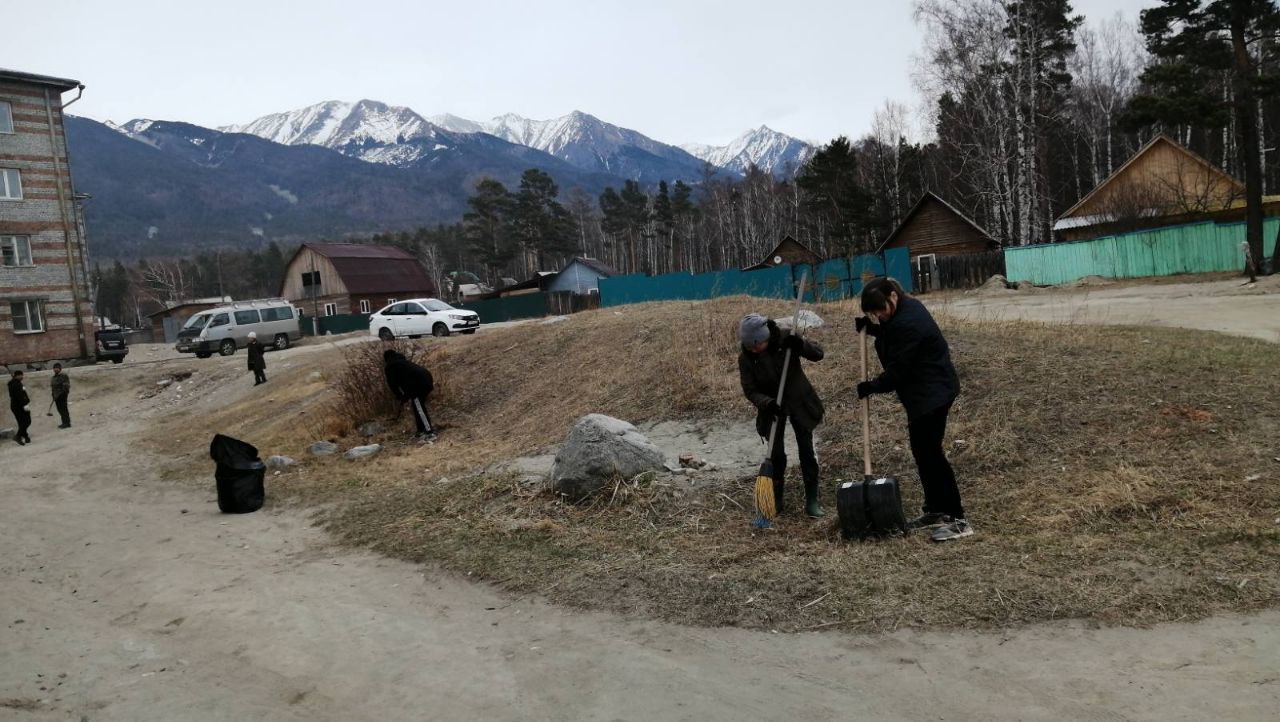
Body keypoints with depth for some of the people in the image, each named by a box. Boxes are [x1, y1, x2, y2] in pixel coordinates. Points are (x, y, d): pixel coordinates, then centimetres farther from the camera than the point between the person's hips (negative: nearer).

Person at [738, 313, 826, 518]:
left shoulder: (785, 339, -20)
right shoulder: (745, 358, -17)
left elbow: (818, 354, -14)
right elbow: (750, 390, -14)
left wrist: (801, 345, -34)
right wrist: (767, 402, -32)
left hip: (799, 402, 0)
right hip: (772, 408, 0)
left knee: (807, 451, 2)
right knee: (776, 455, 2)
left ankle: (812, 500, 12)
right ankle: (775, 500, 18)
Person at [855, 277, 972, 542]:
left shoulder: (907, 324, -25)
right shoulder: (906, 309, 7)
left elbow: (898, 371, -22)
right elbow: (892, 336, 25)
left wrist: (872, 387, -9)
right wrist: (869, 327, 7)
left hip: (933, 393, -11)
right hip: (924, 392, 11)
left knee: (929, 451, -10)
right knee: (922, 450, 14)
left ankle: (957, 520, -6)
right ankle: (934, 510, 24)